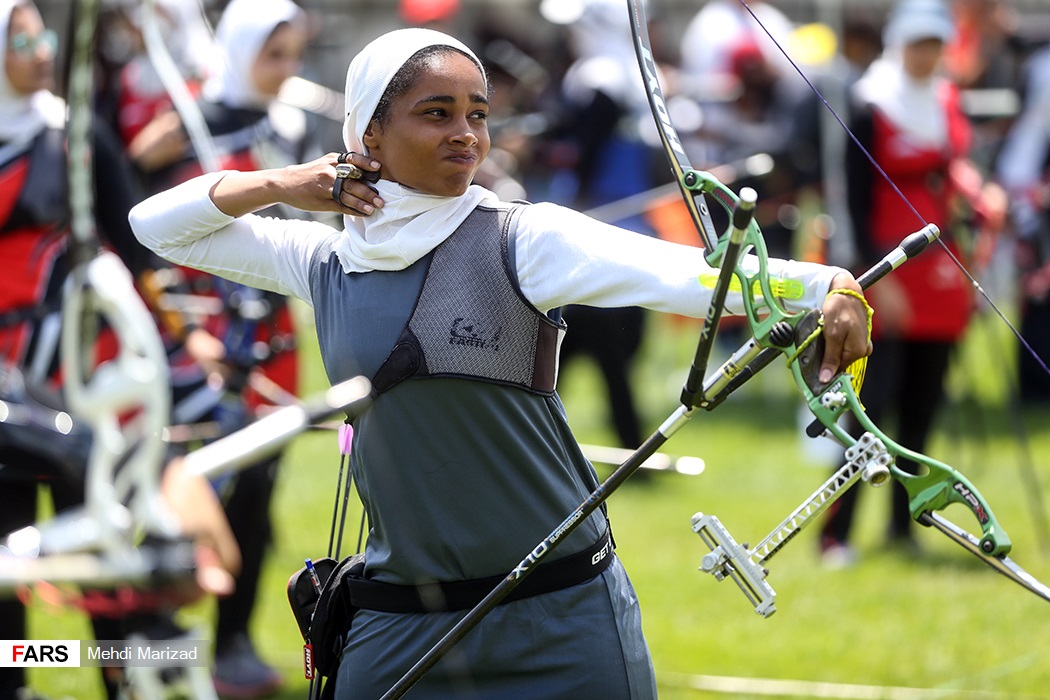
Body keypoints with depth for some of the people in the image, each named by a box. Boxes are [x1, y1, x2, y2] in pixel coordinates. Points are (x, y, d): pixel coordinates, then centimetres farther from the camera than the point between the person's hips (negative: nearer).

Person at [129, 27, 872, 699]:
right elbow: (157, 225, 13)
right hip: (398, 624, 3)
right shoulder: (329, 261, 6)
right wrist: (274, 186, -3)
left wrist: (826, 285, -39)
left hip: (560, 618, -3)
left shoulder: (524, 240, -6)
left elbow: (683, 272, -22)